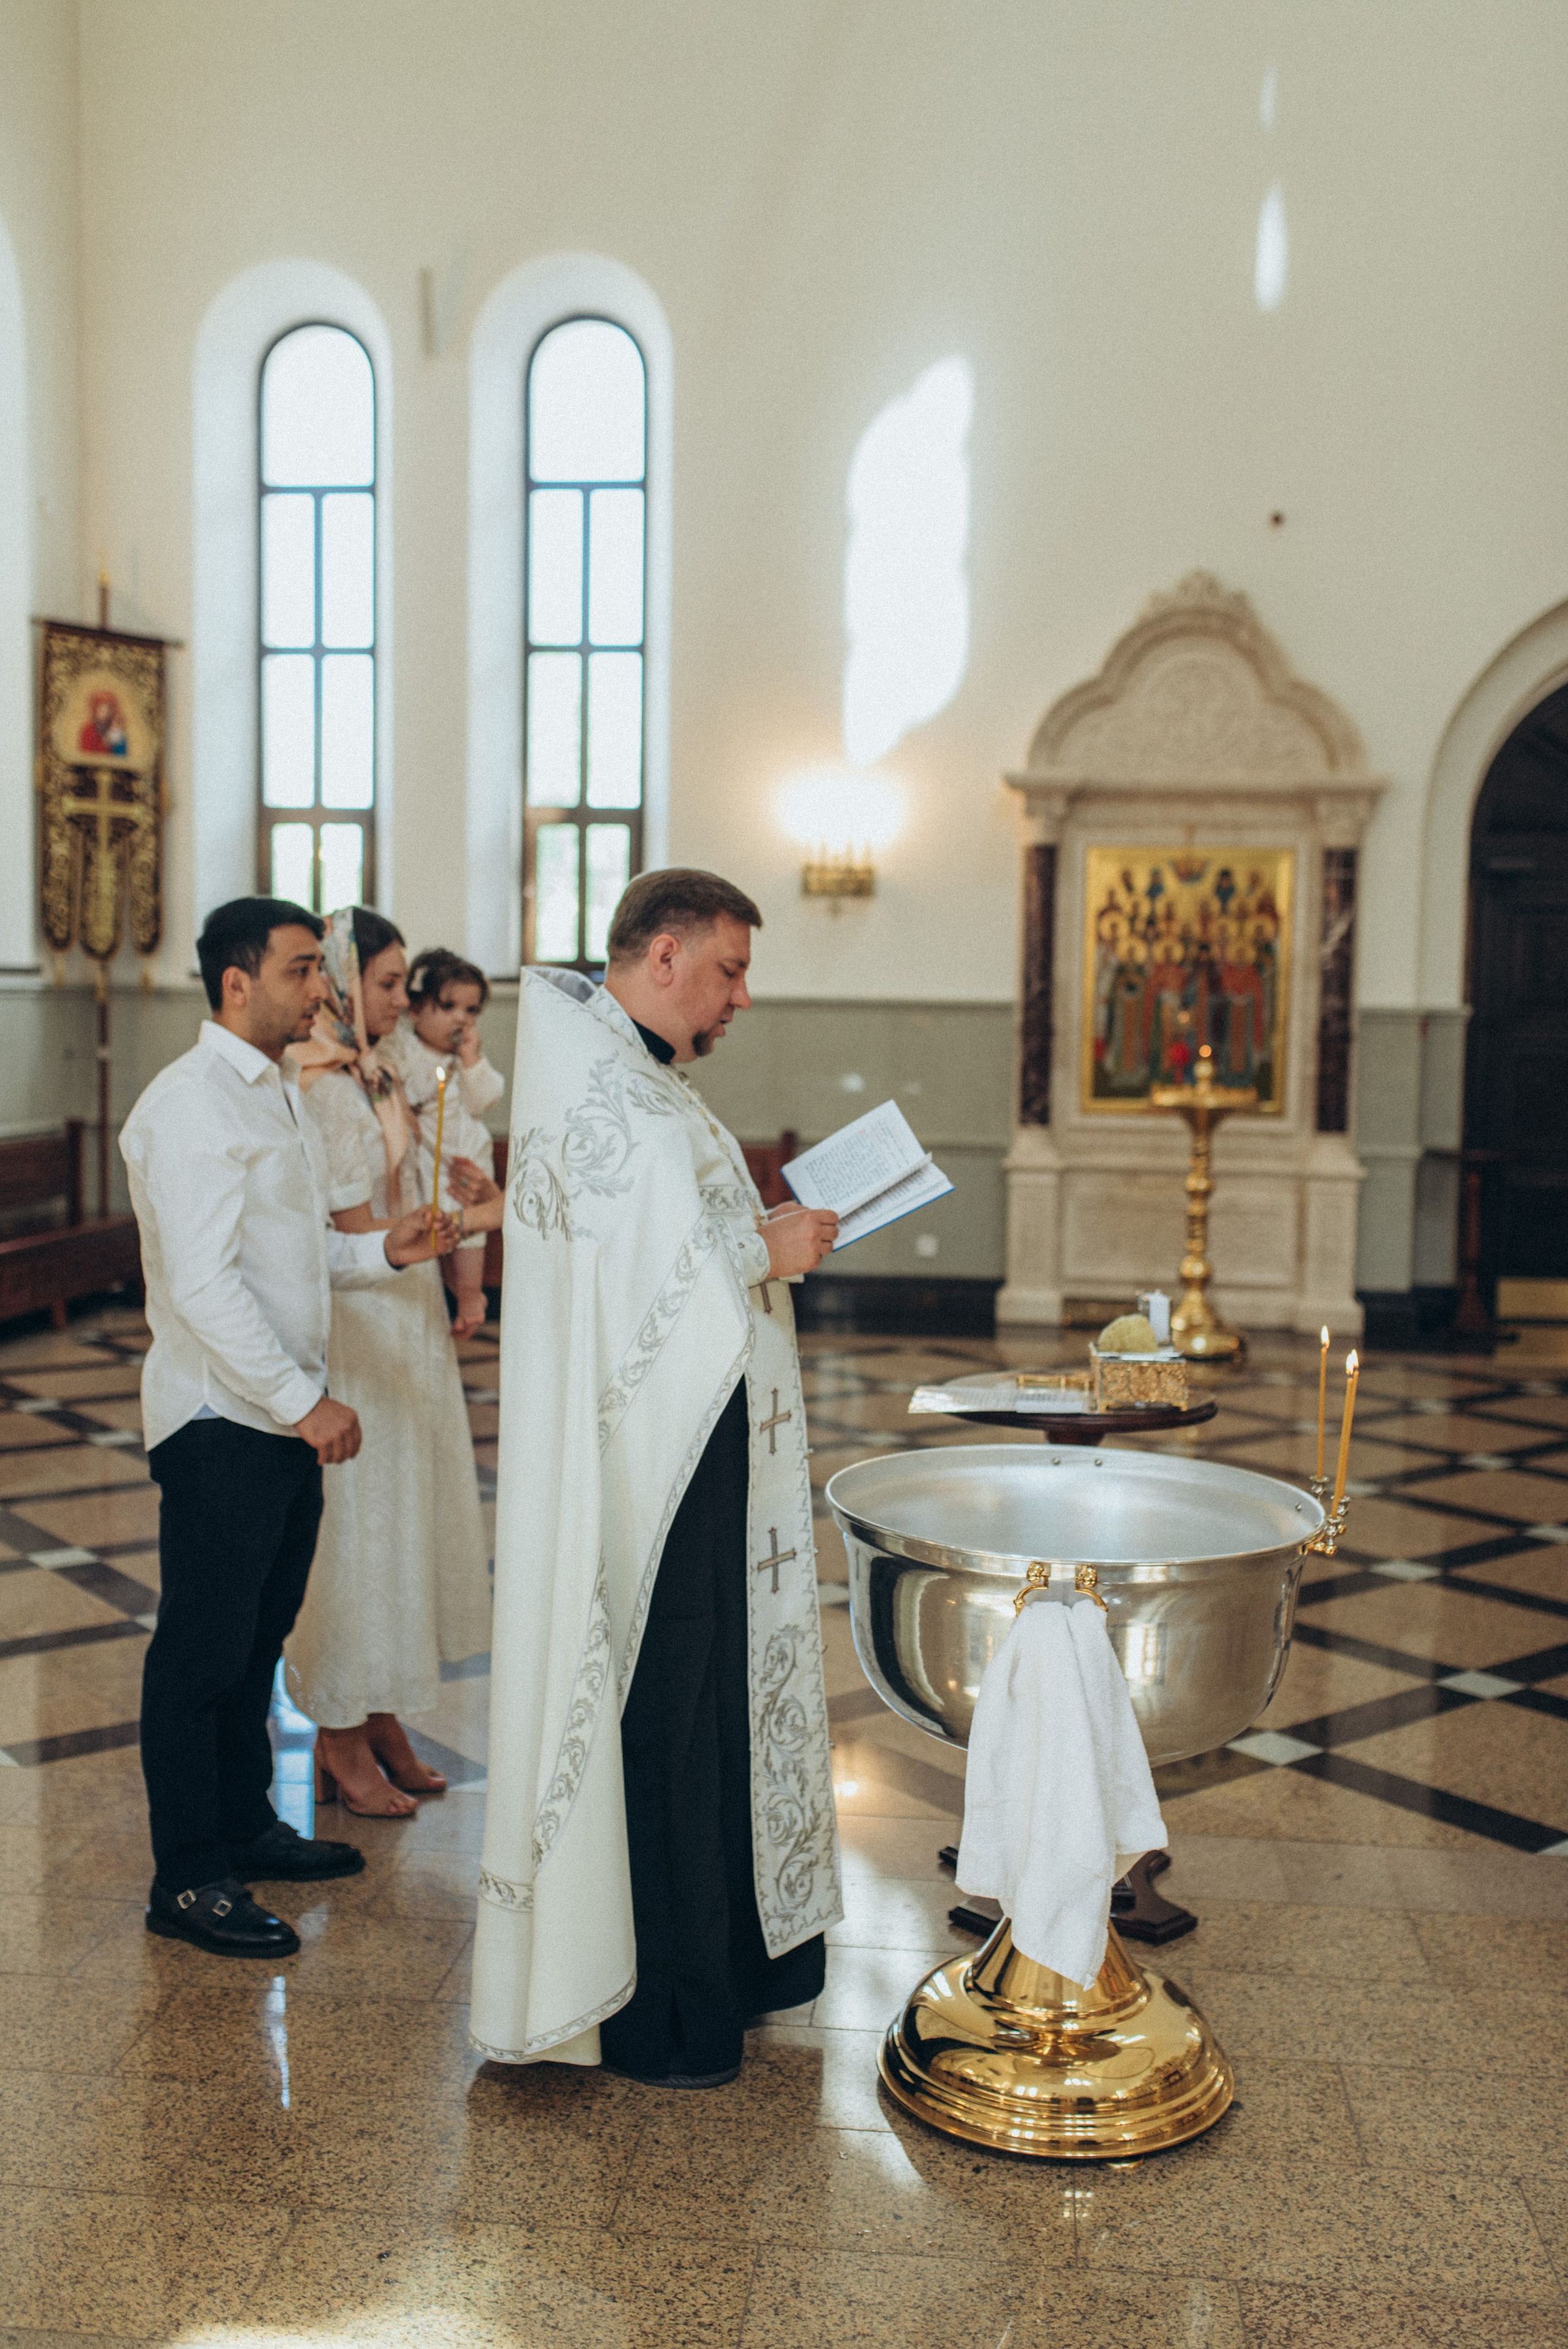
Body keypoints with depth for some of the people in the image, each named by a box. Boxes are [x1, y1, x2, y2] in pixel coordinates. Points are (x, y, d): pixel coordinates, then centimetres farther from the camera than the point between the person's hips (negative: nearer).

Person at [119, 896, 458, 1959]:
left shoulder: (283, 1094, 15)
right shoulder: (193, 1104, -16)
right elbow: (203, 1283, -23)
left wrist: (386, 1249, 5)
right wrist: (305, 1401, -21)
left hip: (286, 1418, 9)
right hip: (219, 1422, -9)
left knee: (259, 1634, 18)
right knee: (204, 1650, 0)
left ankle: (246, 1824, 32)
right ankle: (188, 1879, 11)